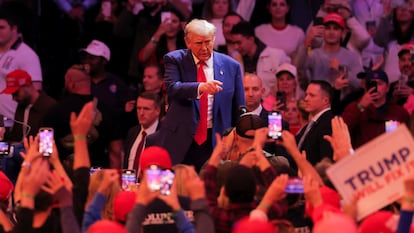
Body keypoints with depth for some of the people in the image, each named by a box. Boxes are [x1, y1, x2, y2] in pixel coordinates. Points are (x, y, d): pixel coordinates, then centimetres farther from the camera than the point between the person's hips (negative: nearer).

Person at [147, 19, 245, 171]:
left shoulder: (231, 66, 7)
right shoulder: (175, 60, 2)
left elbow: (239, 110, 12)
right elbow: (172, 88, -18)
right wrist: (200, 87, -36)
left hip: (214, 143, 1)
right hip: (180, 141, -1)